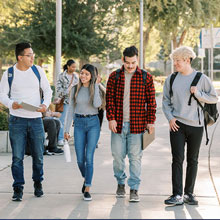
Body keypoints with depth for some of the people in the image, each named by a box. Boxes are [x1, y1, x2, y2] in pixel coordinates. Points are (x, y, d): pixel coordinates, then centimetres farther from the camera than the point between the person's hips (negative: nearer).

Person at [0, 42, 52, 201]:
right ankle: (18, 189, 5)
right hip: (17, 120, -2)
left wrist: (45, 104, -8)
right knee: (17, 157, -3)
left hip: (36, 119, 2)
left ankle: (38, 183, 27)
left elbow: (47, 90, 11)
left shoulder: (38, 71, 4)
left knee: (38, 155, 8)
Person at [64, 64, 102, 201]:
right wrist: (67, 129, 4)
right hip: (79, 124, 2)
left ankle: (87, 189, -3)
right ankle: (86, 179, 32)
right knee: (80, 159, 2)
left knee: (89, 157, -8)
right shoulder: (75, 89, 5)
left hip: (93, 123, -2)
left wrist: (96, 85, -14)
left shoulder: (96, 89, 0)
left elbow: (97, 104, -18)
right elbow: (71, 110, 7)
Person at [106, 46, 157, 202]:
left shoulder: (146, 77, 2)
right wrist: (111, 118, -5)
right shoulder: (114, 76, 5)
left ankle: (134, 189, 8)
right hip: (118, 123, 1)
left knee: (135, 157, 0)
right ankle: (120, 183, 27)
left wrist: (151, 121, 0)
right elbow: (110, 99, 4)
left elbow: (151, 101, 4)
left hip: (137, 124, -1)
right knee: (118, 156, 6)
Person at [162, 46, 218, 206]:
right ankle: (177, 195, -9)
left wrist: (198, 93, -13)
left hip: (196, 126, 0)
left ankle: (189, 193, 17)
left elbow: (214, 98, 2)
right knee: (177, 159, -8)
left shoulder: (201, 78, 0)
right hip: (177, 125, 1)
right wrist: (170, 117, -2)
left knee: (192, 161, 7)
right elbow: (166, 101, 12)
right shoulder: (171, 79, 6)